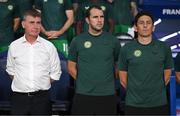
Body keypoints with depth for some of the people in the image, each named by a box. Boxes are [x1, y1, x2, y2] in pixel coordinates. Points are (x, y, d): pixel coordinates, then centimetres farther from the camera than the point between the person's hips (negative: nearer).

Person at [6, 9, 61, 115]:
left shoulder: (49, 46, 1)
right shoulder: (14, 46, 3)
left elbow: (55, 73, 6)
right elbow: (11, 70, 12)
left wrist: (42, 85, 1)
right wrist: (22, 84, 5)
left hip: (42, 97, 0)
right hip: (19, 97, 1)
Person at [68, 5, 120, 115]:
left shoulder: (113, 40, 4)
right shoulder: (77, 41, 2)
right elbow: (71, 67, 9)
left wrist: (110, 80, 5)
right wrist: (84, 81, 3)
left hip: (108, 94, 1)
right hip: (83, 94, 0)